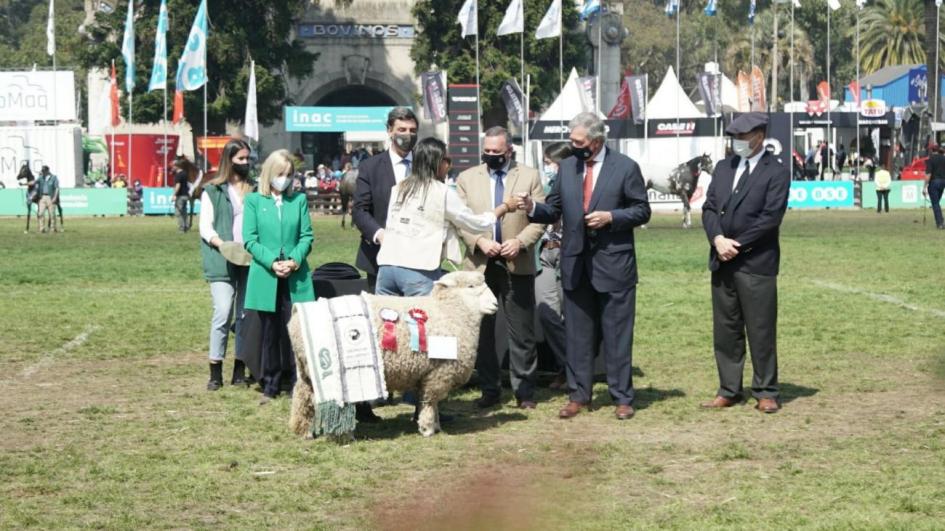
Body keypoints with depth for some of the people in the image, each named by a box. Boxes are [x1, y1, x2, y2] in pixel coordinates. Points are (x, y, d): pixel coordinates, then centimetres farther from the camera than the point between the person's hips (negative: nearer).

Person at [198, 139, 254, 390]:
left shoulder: (254, 190, 14)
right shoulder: (213, 192, 5)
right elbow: (205, 226, 1)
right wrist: (220, 243, -17)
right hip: (222, 262, -3)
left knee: (246, 315, 3)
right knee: (223, 313, -12)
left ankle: (240, 370, 9)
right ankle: (215, 371, -5)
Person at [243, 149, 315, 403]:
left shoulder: (299, 200, 8)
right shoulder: (254, 201, 4)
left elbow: (306, 236, 5)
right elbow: (250, 240, -1)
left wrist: (294, 261, -12)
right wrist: (272, 263, -13)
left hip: (296, 278, 1)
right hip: (266, 278, -1)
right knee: (270, 332, 6)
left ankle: (294, 383, 5)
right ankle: (270, 387, 13)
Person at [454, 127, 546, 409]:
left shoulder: (529, 177, 6)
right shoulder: (467, 178, 9)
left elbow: (539, 218, 1)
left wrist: (521, 241, -14)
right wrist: (479, 241, -12)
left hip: (517, 264, -1)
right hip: (479, 265, 1)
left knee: (522, 333, 1)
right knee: (481, 331, 6)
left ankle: (524, 391, 9)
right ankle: (490, 390, 15)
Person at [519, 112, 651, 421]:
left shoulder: (626, 168, -3)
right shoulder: (566, 167, 9)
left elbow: (642, 211, -2)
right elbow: (555, 210, 10)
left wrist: (611, 217, -16)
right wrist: (533, 209, -9)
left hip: (613, 264, -4)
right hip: (575, 264, 4)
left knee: (617, 334, 1)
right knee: (577, 334, 9)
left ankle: (622, 398, 9)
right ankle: (578, 396, 18)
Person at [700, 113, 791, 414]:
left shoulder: (776, 171, -4)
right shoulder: (723, 168, 14)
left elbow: (770, 216, -12)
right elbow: (709, 208, 9)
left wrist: (736, 245, -14)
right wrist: (718, 239, -9)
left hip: (756, 262, -6)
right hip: (722, 262, 6)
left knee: (761, 331, -1)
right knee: (725, 330, 9)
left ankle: (766, 392, 7)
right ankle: (729, 391, 15)